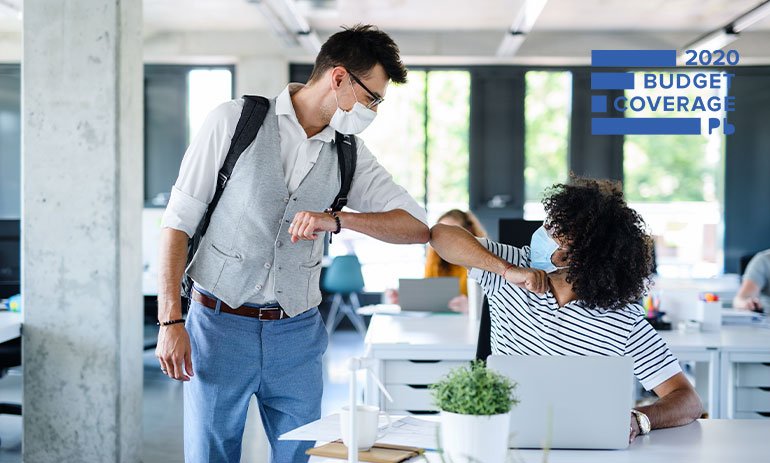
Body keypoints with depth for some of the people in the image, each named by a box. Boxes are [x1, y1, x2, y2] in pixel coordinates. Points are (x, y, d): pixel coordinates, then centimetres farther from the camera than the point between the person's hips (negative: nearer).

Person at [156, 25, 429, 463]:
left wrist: (336, 220, -16)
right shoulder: (234, 120, -5)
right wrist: (170, 320, -12)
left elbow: (418, 226, 0)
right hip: (220, 325, -3)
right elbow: (179, 220, -5)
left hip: (298, 333, 4)